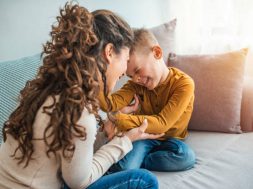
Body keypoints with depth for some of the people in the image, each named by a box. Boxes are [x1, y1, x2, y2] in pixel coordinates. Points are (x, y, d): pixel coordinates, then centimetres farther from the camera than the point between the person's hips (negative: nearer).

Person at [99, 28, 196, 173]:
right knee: (123, 167, -31)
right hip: (143, 136, -1)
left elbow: (162, 123, -27)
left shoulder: (184, 84, -20)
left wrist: (119, 119, -34)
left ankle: (133, 162, -18)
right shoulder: (136, 84, -3)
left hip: (170, 138, 1)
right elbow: (112, 104, -18)